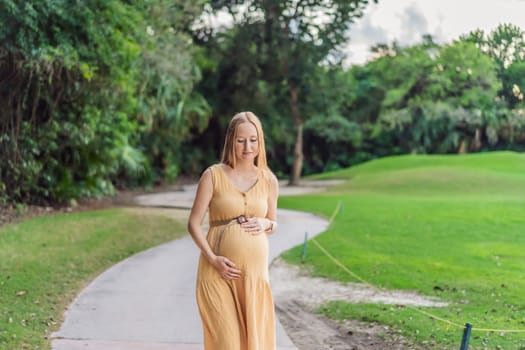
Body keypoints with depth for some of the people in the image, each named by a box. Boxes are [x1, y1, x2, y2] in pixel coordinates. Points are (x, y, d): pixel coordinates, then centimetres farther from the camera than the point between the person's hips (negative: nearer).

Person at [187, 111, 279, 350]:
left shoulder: (269, 180, 6)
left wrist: (264, 224, -5)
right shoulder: (213, 175, -3)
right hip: (219, 271, -3)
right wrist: (212, 258, -16)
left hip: (255, 270, 3)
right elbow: (194, 223, -3)